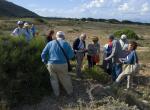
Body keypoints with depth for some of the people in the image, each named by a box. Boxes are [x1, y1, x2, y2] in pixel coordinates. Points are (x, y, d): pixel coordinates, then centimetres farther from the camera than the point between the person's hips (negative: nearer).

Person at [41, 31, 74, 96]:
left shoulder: (50, 43, 4)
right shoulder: (65, 43, -2)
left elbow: (43, 54, 3)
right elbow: (71, 55, -4)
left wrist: (45, 61, 17)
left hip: (51, 64, 2)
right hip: (62, 65, -1)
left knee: (54, 79, 19)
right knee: (65, 79, 16)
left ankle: (56, 93, 29)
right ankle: (70, 92, 32)